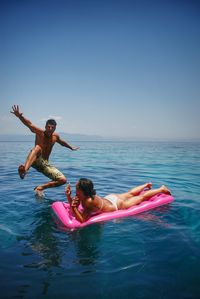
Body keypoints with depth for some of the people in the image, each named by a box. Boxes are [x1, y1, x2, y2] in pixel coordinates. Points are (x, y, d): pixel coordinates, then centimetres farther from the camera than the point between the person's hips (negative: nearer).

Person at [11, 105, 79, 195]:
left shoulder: (55, 136, 9)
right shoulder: (40, 133, -6)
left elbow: (62, 142, 32)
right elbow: (29, 124, -23)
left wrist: (71, 148, 47)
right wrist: (20, 116, -41)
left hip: (45, 164, 5)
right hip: (36, 161, -5)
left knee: (63, 180, -8)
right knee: (37, 147, -39)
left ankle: (40, 187, 2)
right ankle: (24, 169, -62)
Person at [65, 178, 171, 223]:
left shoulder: (89, 201, -41)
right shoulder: (82, 197, -19)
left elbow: (82, 220, -42)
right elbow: (73, 206, -5)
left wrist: (74, 208, -51)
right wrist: (68, 196, -22)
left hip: (118, 205, -6)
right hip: (110, 198, 6)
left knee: (142, 197, 15)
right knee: (130, 193, 33)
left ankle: (161, 189, 35)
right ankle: (146, 185, 57)